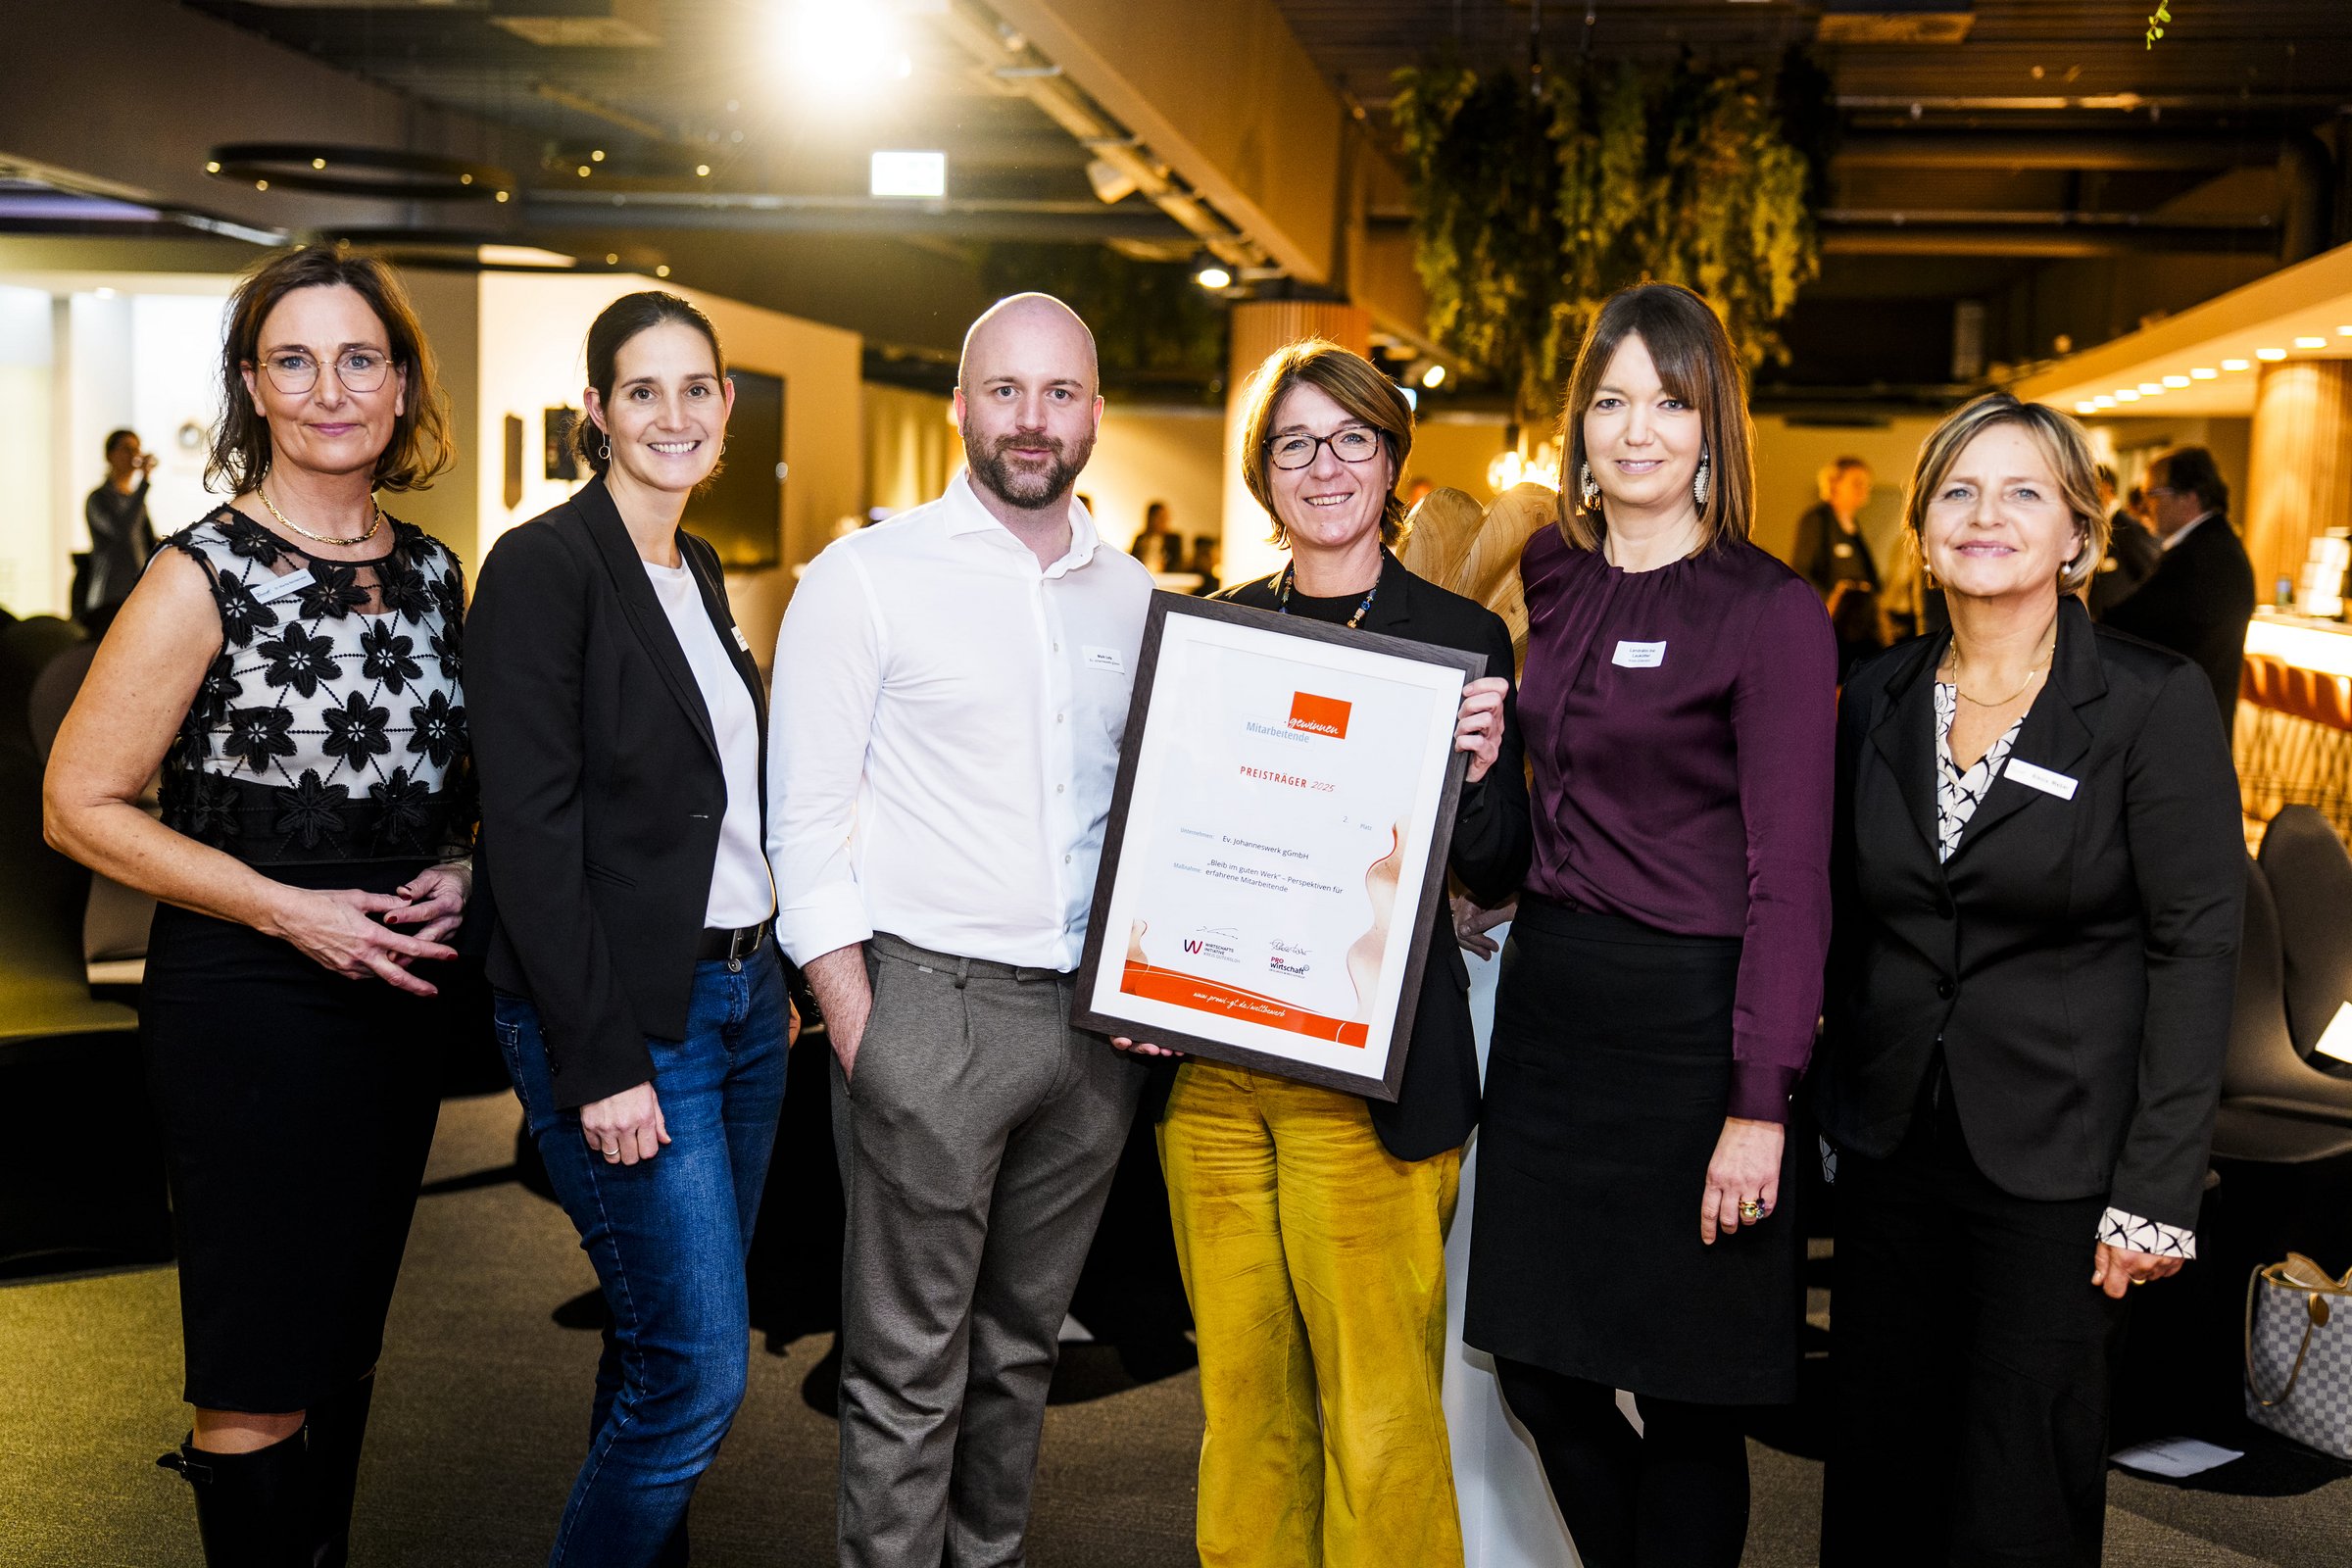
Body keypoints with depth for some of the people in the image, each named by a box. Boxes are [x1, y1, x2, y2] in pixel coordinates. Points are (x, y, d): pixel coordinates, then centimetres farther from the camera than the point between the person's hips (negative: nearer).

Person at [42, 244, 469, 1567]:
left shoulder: (432, 572, 7)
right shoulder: (205, 578, -10)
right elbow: (80, 803, -11)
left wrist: (456, 872, -2)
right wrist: (290, 911, -17)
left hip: (399, 997, 6)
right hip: (247, 1002, -6)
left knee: (347, 1344, 18)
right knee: (262, 1388, 2)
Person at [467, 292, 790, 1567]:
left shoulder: (697, 572, 13)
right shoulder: (543, 566, -11)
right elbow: (531, 830, -17)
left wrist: (772, 973, 14)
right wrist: (601, 1062, -20)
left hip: (739, 995, 8)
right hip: (623, 1019, -8)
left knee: (663, 1344, 15)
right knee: (697, 1369, -7)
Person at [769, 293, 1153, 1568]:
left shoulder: (1135, 598, 12)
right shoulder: (868, 578, -3)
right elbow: (806, 820, -5)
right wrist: (854, 1018, -11)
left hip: (1094, 1018, 5)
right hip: (931, 1006, -4)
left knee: (1024, 1340, 15)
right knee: (909, 1357, 1)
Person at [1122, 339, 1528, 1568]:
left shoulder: (1460, 639, 1)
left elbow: (1495, 877, 1)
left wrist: (1481, 771, -18)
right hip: (1208, 1067, 4)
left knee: (1379, 1422, -3)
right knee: (1242, 1401, 11)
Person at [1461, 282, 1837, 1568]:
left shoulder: (1770, 613, -10)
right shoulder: (1555, 579, 9)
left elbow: (1789, 870, -13)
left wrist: (1760, 1104, -17)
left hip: (1687, 1016, -6)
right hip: (1548, 1002, 6)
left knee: (1686, 1395, 5)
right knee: (1535, 1367, 13)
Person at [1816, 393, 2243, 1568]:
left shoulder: (2156, 702, -9)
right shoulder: (1880, 697, 6)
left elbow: (2196, 950, -10)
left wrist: (2157, 1192, -13)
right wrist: (1833, 1110, 9)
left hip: (2057, 1160, -4)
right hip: (1890, 1150, 4)